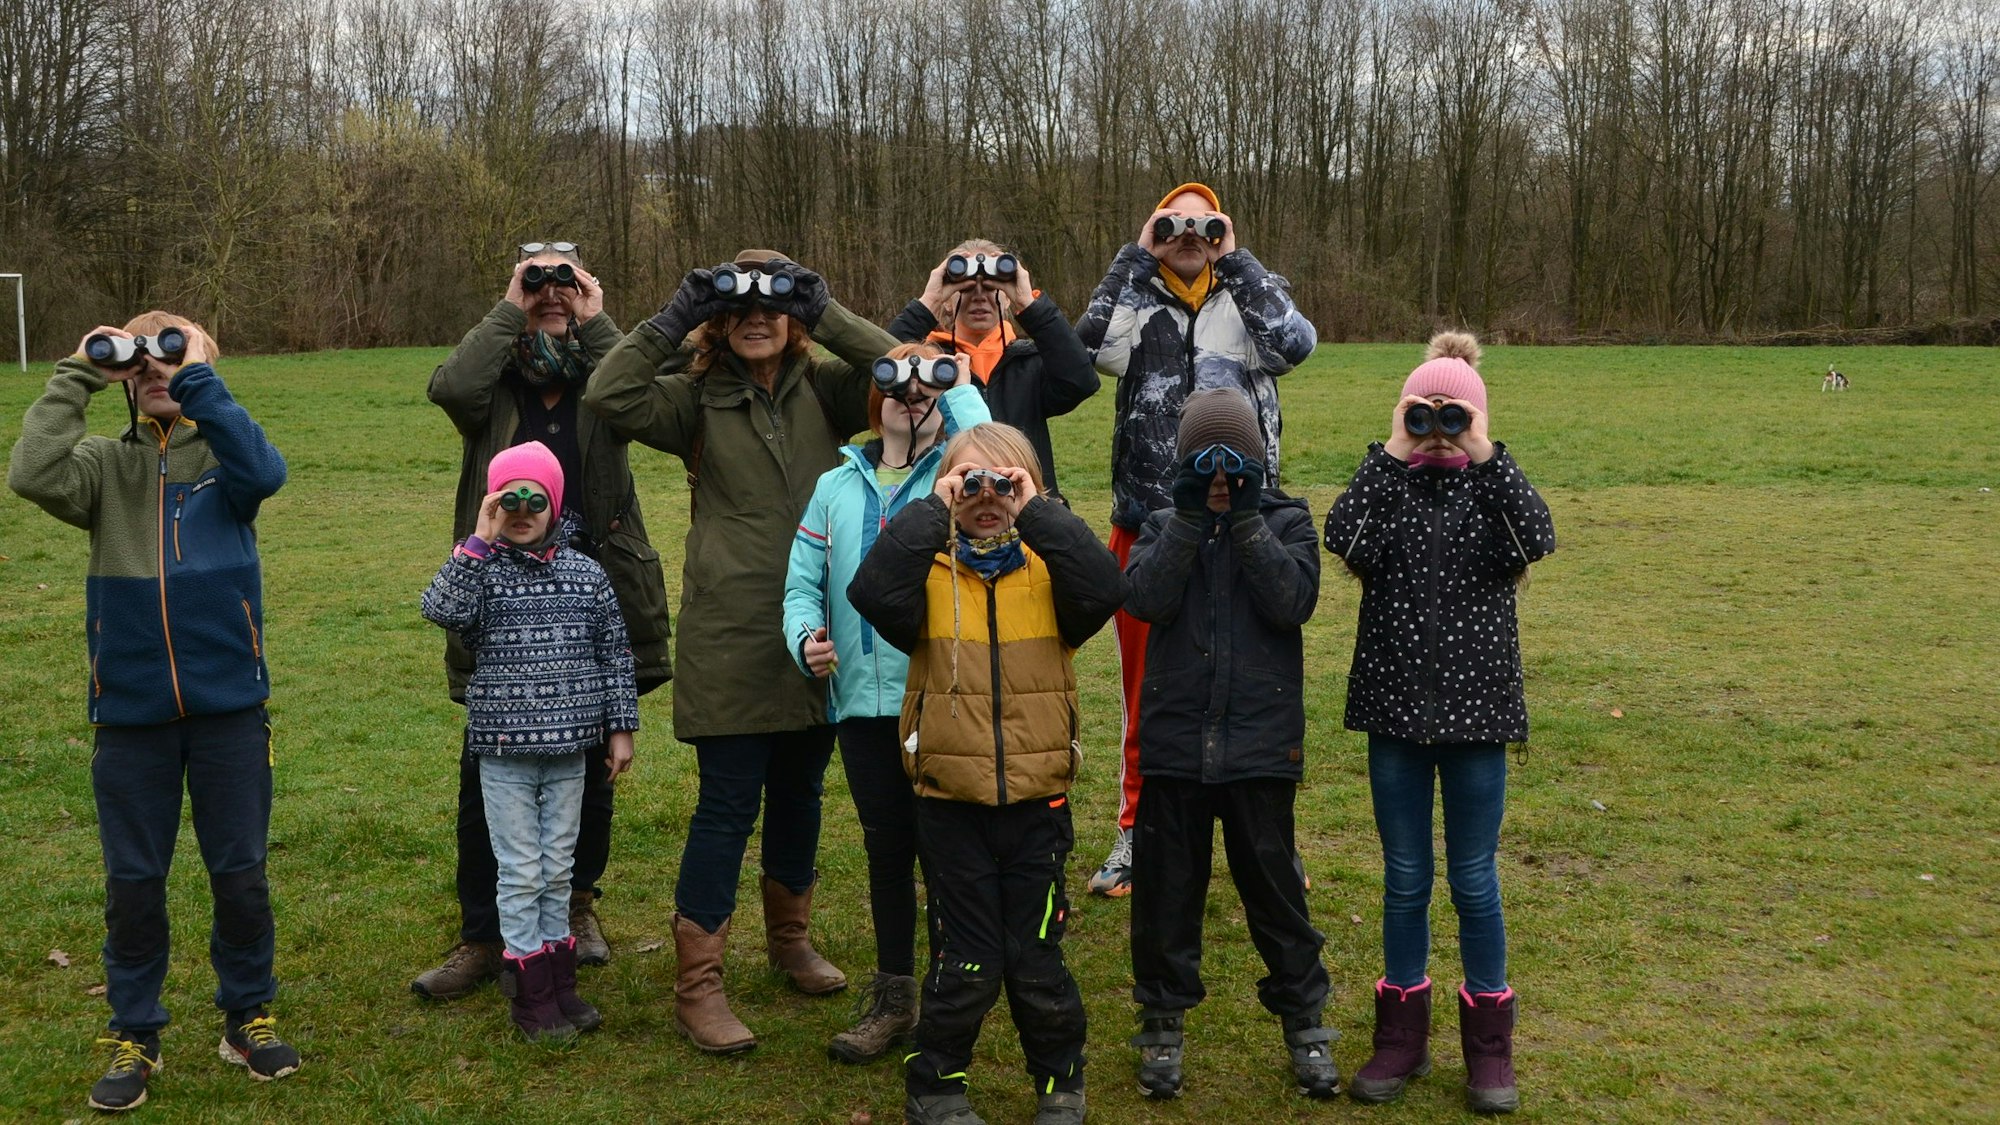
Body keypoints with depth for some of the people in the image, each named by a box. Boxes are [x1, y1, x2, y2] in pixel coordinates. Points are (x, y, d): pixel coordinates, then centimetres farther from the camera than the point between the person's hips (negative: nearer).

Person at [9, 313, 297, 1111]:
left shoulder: (224, 459, 0)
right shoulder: (106, 465, 5)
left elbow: (263, 471, -23)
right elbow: (32, 475, -16)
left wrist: (197, 379, -21)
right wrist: (80, 375, -11)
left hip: (229, 705, -1)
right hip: (131, 711, 2)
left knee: (241, 873, 8)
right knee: (133, 879, 11)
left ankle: (248, 1015, 27)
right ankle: (134, 1034, 26)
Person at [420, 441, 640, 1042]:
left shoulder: (586, 572, 4)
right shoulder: (482, 570, -3)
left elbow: (614, 653, 9)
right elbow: (442, 609, -24)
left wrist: (620, 727, 7)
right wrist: (480, 541, -21)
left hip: (568, 749, 3)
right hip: (504, 750, -3)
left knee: (558, 868, 13)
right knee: (521, 871, 4)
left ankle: (559, 981, 25)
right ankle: (530, 992, 14)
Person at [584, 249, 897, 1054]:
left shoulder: (825, 391, 5)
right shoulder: (698, 399, -1)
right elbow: (608, 396, -15)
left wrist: (826, 313, -11)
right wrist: (672, 320, -15)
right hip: (730, 638, -4)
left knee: (800, 793, 18)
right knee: (728, 805, -1)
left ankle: (790, 938, 39)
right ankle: (697, 985, 8)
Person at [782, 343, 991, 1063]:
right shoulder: (837, 486, 13)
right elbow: (803, 580, 12)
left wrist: (961, 389, -8)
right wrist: (806, 636, -9)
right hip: (861, 700, 4)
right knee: (885, 847, 13)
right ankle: (893, 996, 28)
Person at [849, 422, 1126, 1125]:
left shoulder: (1047, 570, 1)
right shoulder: (930, 572, -1)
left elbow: (1105, 588, -20)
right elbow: (872, 592, -22)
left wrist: (1036, 510, -19)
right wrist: (933, 511, -19)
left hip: (1037, 803, 1)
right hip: (951, 803, -1)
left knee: (1037, 962, 10)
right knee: (966, 965, 6)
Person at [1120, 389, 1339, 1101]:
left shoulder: (1286, 522, 2)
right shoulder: (1164, 527, 6)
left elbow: (1294, 601, -16)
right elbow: (1144, 599, -12)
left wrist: (1246, 521, -18)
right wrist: (1190, 519, -17)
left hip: (1261, 740, -1)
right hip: (1174, 738, 2)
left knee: (1273, 885, 8)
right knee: (1167, 886, 10)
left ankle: (1304, 1022, 23)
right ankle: (1163, 1021, 25)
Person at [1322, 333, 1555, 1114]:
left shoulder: (1494, 486, 1)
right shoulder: (1385, 484, 2)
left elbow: (1539, 540, -20)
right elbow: (1343, 540, -18)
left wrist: (1485, 456, -18)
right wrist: (1391, 455, -16)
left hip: (1474, 705, -1)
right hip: (1394, 705, 1)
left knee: (1473, 879, 7)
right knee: (1405, 878, 11)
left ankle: (1488, 1041, 22)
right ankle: (1401, 1033, 25)